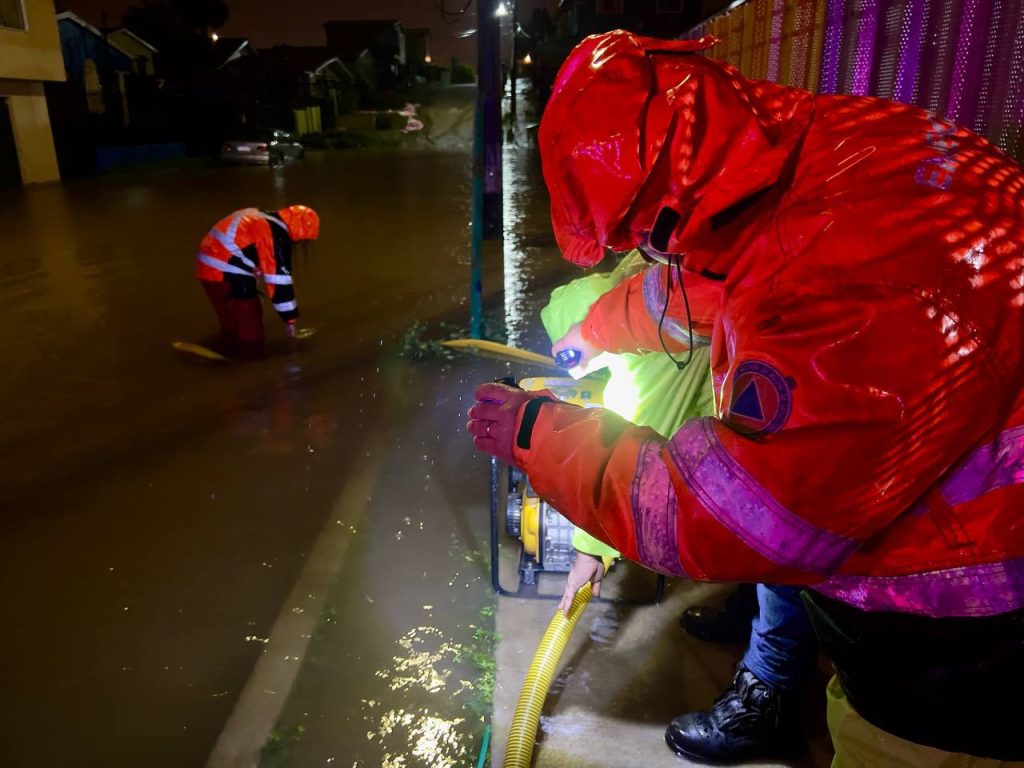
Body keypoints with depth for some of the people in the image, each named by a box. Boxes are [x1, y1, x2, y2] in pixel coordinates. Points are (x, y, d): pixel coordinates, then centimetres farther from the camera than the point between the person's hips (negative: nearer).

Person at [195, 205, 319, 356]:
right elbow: (278, 277, -15)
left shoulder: (261, 219, 14)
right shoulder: (276, 234, -15)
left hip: (208, 266, 10)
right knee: (249, 319, 4)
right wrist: (290, 318, -9)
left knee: (231, 317, 26)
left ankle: (234, 349, 43)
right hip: (226, 273, -10)